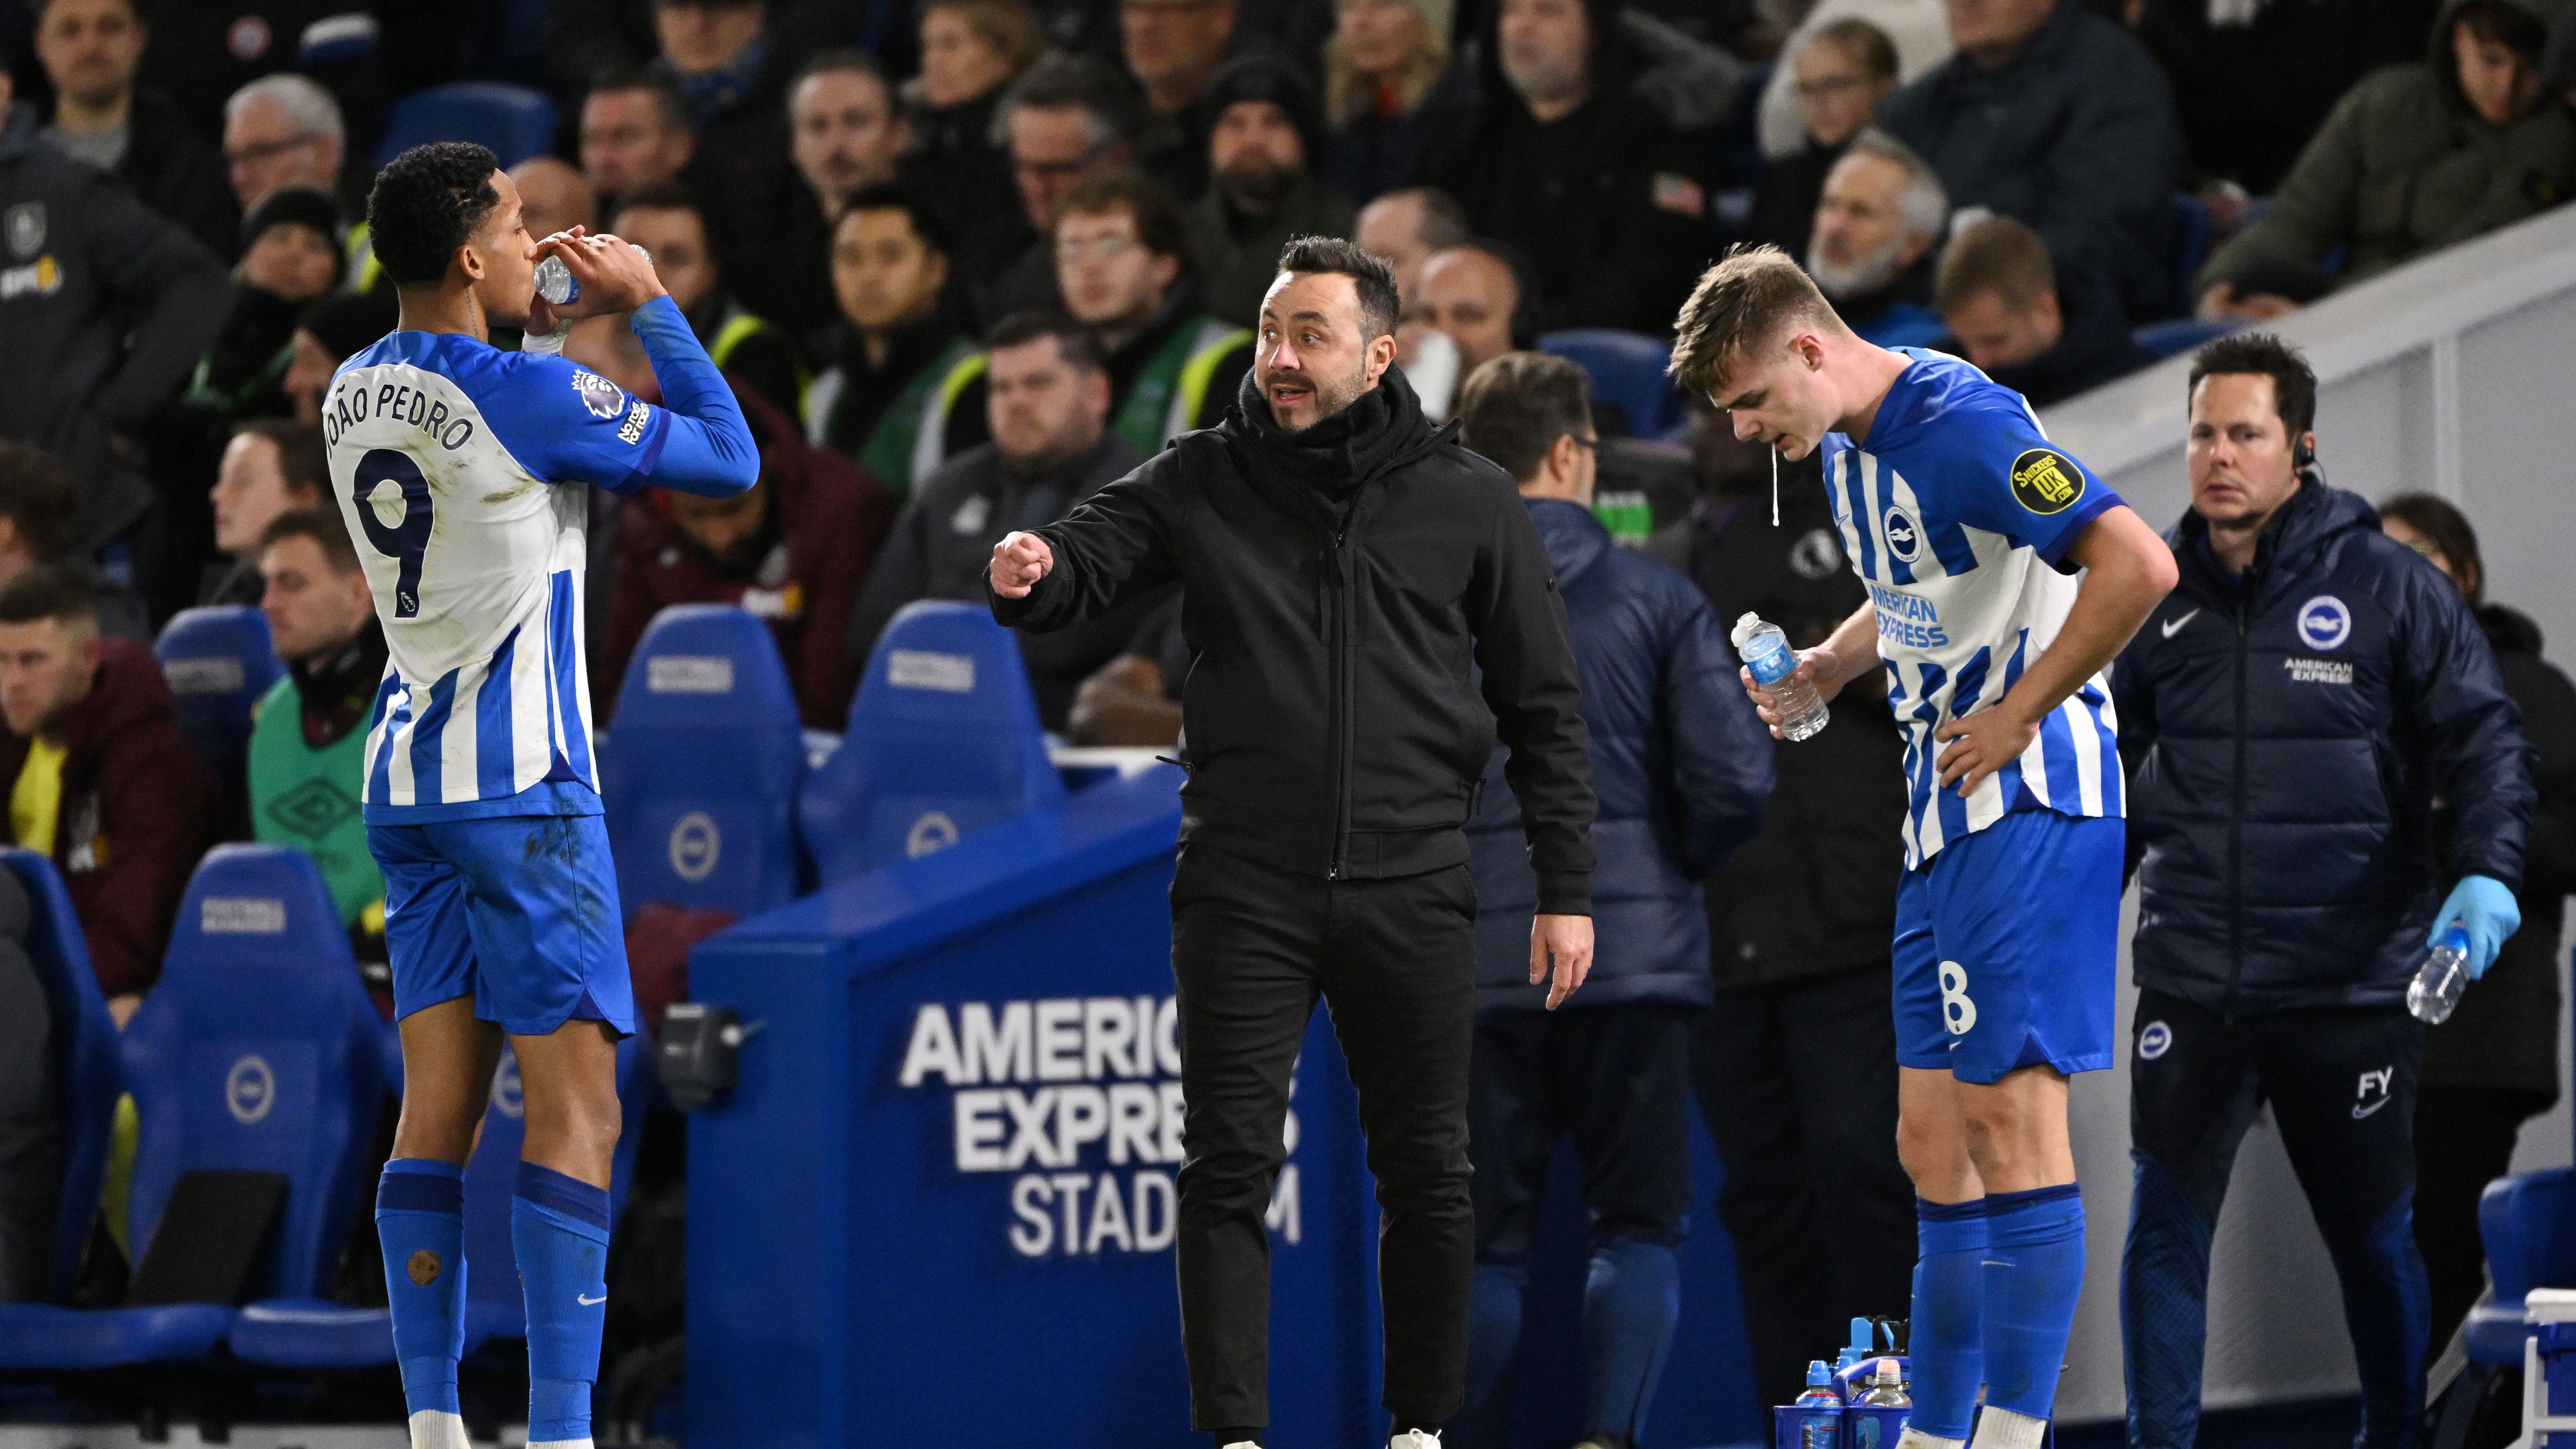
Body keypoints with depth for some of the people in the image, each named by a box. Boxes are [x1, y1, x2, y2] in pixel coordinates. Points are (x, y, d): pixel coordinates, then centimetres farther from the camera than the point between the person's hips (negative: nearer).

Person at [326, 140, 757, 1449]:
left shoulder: (352, 395, 8)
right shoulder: (523, 394, -14)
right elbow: (731, 460, -7)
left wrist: (543, 317, 22)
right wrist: (649, 309, 2)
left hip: (406, 783, 7)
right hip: (521, 791, -7)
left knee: (438, 1103, 6)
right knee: (574, 1105, -6)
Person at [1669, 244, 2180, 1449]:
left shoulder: (1962, 425, -17)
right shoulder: (1844, 447, 14)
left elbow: (2137, 566, -24)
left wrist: (2018, 716, -17)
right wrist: (1821, 671, 14)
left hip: (2029, 798, -10)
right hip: (1943, 808, 10)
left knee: (2009, 1111, -13)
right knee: (1932, 1139, 8)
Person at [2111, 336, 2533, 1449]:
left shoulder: (2388, 585, -3)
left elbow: (2484, 742, -4)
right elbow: (2115, 773, 17)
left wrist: (2487, 872, -19)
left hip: (2353, 984, -2)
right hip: (2191, 983, 2)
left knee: (2374, 1239, 9)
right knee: (2164, 1231, -3)